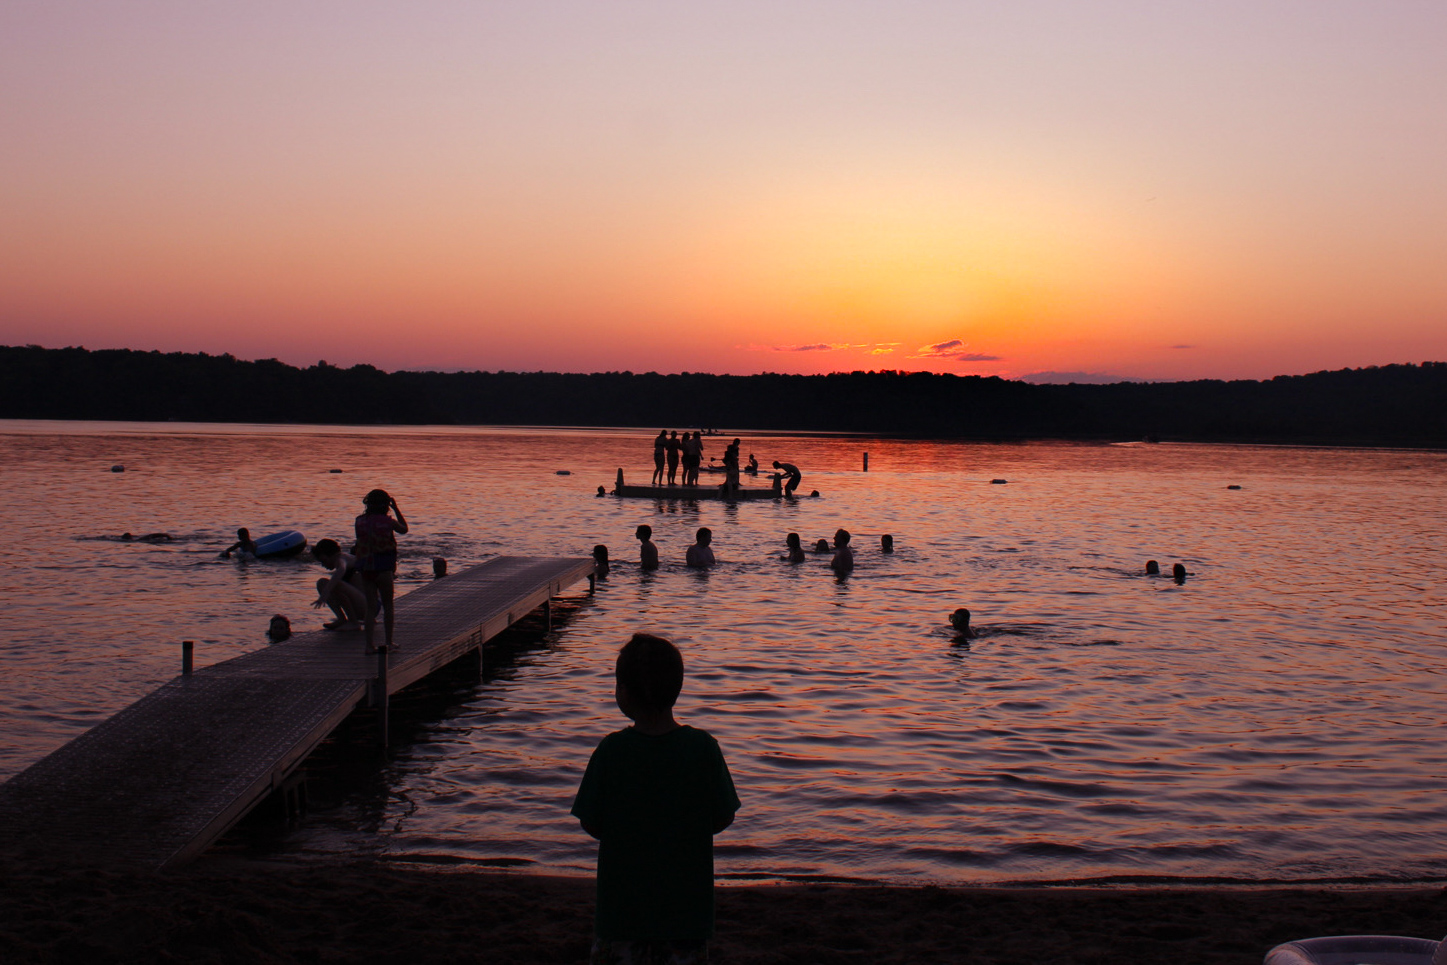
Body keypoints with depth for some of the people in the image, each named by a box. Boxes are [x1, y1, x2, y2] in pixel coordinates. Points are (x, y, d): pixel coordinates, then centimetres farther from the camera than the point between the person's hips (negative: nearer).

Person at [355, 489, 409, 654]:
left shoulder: (360, 521, 0)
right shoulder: (387, 522, -8)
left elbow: (360, 541, 9)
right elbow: (404, 528, 11)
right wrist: (396, 509, 14)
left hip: (365, 569, 4)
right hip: (384, 569, -4)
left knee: (371, 606, 7)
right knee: (388, 605, 10)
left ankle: (369, 645, 2)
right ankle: (389, 643, 14)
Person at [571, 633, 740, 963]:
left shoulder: (611, 750, -14)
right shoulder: (704, 747, -12)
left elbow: (592, 825, -8)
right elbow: (722, 819, -4)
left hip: (622, 902, -1)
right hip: (686, 906, 1)